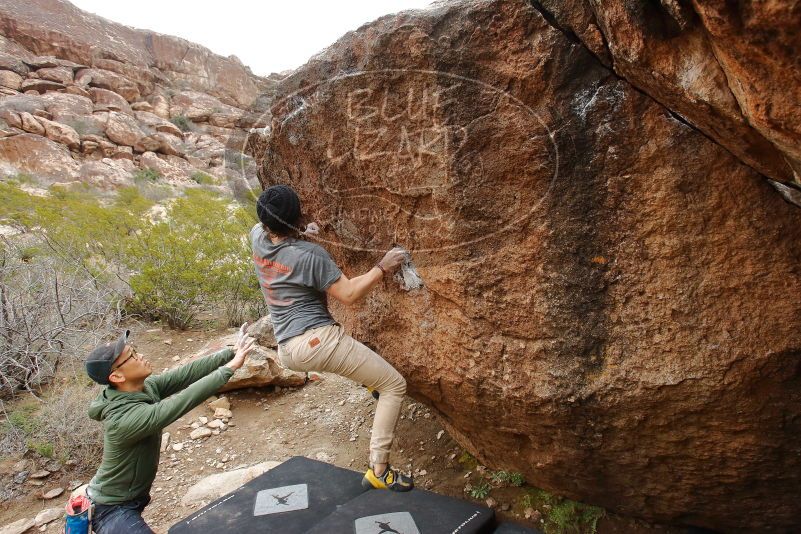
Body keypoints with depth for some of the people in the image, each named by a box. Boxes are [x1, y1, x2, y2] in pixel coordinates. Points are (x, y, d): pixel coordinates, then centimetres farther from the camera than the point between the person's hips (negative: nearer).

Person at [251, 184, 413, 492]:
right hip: (318, 341, -8)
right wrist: (382, 268, -7)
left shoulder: (257, 239, 3)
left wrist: (301, 233, 26)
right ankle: (378, 469, -2)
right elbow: (349, 295, -14)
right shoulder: (311, 255, -17)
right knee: (394, 385, 0)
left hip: (287, 353, 8)